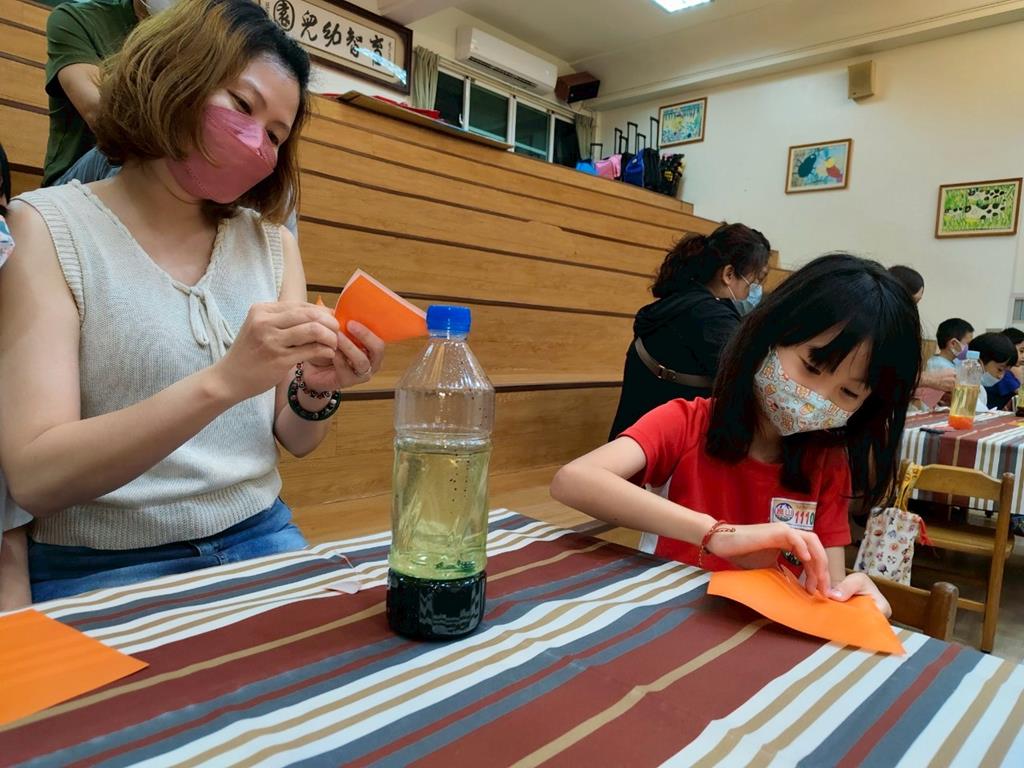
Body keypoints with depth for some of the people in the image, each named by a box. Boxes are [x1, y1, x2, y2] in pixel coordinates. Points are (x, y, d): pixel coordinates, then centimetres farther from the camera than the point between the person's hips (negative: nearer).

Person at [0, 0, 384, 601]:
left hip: (260, 541, 4)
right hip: (103, 571, -3)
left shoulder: (273, 241, 4)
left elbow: (296, 441, 5)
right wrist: (222, 381, -30)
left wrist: (315, 392, -17)